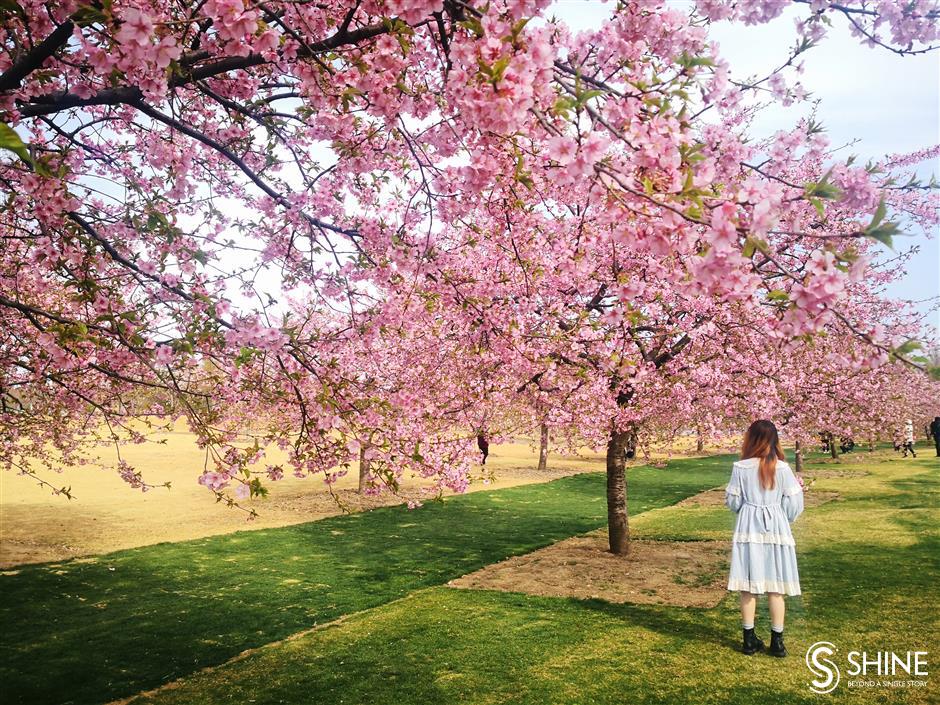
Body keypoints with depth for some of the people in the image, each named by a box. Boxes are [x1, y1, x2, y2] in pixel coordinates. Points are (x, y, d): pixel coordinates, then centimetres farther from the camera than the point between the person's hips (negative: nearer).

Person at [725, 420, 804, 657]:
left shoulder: (740, 468, -9)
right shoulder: (782, 468, -7)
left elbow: (732, 501, -2)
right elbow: (794, 504, -3)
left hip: (749, 529, 0)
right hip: (775, 529, 1)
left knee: (749, 586, 7)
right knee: (775, 586, 8)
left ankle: (750, 640, 15)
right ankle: (777, 641, 15)